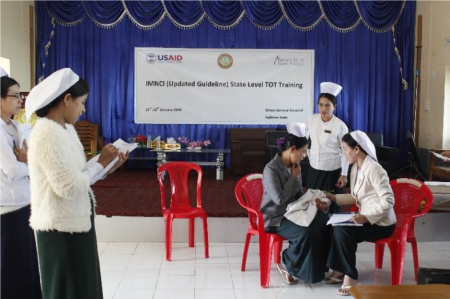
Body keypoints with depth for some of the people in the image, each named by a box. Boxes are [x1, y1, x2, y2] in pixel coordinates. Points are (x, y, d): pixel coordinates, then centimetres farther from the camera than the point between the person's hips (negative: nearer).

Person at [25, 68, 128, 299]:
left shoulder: (67, 129, 8)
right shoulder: (47, 134, -21)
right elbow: (69, 187, -26)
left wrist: (110, 165, 2)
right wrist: (101, 162, -15)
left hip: (76, 222, 9)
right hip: (62, 228, -9)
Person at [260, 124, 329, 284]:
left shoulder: (294, 166, 5)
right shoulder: (271, 169, -20)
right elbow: (280, 199, -27)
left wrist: (313, 202, -5)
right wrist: (294, 177, -16)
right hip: (276, 217, -8)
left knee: (326, 222, -12)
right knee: (306, 234, -30)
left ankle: (320, 265, 3)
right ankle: (286, 264, -4)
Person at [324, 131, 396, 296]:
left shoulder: (374, 169, -22)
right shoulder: (356, 167, 6)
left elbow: (388, 201, -26)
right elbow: (355, 197, 14)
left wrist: (367, 217, -33)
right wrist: (334, 197, 4)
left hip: (381, 223, -9)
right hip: (366, 219, 9)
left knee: (342, 230, -25)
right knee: (334, 226, -5)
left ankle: (350, 276, -12)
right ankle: (339, 270, 5)